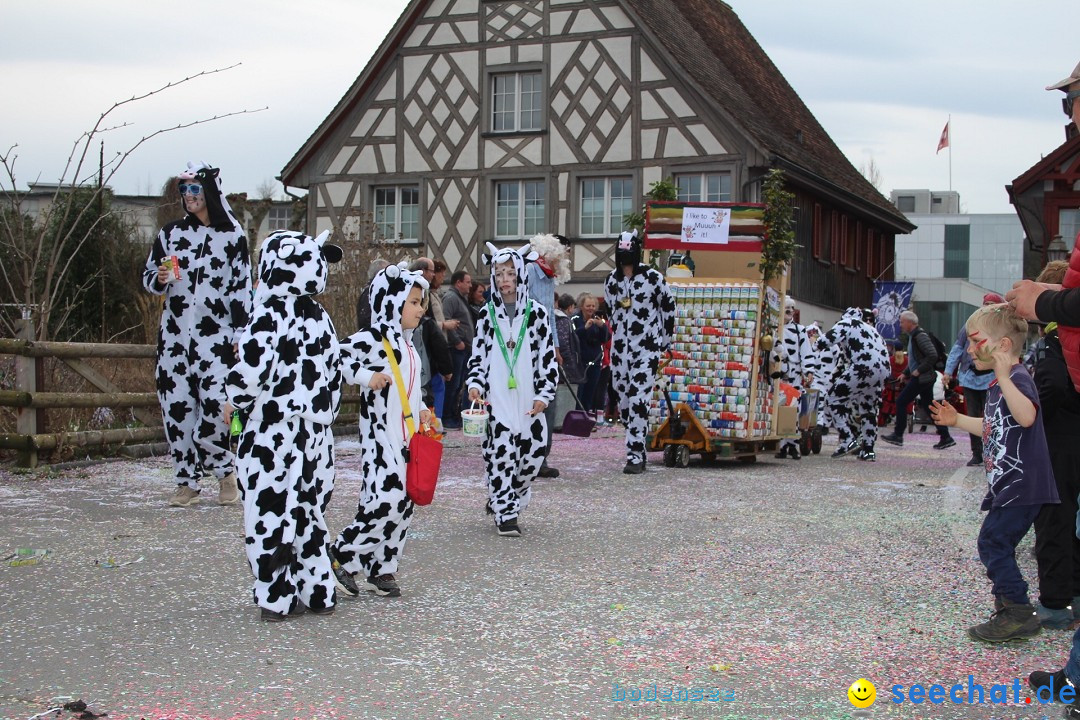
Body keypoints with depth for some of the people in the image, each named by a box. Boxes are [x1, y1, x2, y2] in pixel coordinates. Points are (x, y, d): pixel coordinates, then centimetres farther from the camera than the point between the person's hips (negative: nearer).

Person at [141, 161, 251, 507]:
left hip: (216, 336, -3)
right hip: (174, 334, 3)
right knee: (176, 408, 0)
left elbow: (242, 289, 3)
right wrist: (160, 279, -8)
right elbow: (148, 277, 16)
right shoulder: (170, 233, 10)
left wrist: (240, 335, -2)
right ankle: (187, 483, 11)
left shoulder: (232, 237, 2)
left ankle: (225, 472, 12)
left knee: (215, 406, -12)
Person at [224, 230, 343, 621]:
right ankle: (317, 592, 21)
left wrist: (235, 399, -6)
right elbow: (334, 373, 15)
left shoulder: (270, 314, -13)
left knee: (270, 512, 1)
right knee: (307, 511, 16)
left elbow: (252, 368, -23)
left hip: (274, 431, -7)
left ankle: (277, 598, 5)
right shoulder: (320, 317, 10)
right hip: (315, 433, 7)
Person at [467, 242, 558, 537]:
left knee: (533, 451, -1)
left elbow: (548, 356, 3)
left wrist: (544, 394, -4)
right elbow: (478, 354, 9)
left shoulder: (536, 312, 2)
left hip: (528, 398, 1)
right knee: (500, 452, -6)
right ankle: (506, 513, 3)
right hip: (496, 397, -1)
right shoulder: (488, 314, 5)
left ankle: (505, 500, 20)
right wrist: (475, 384, -7)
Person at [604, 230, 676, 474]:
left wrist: (665, 340, 5)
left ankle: (635, 455, -13)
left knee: (639, 400, -14)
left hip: (647, 348, -6)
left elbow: (669, 307, 1)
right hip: (620, 348, 6)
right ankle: (638, 450, 20)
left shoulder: (653, 277, -8)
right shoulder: (611, 281, 7)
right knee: (623, 401, 8)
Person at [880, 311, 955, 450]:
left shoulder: (920, 336, -14)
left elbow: (932, 355, -23)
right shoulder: (913, 336, 17)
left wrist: (919, 370, -20)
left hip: (921, 378, -10)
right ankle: (945, 437, 11)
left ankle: (898, 435, 1)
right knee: (929, 407, 10)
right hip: (925, 377, 10)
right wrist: (905, 373, 20)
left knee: (901, 402, -5)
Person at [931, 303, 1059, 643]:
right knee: (996, 544, 15)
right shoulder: (998, 384, 16)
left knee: (993, 541, -11)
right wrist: (957, 420, 23)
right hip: (1007, 484, 10)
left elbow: (1026, 417, -36)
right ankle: (1009, 602, 26)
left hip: (1021, 484, -10)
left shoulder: (1018, 378, -15)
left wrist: (1004, 376, -42)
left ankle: (1018, 613, -7)